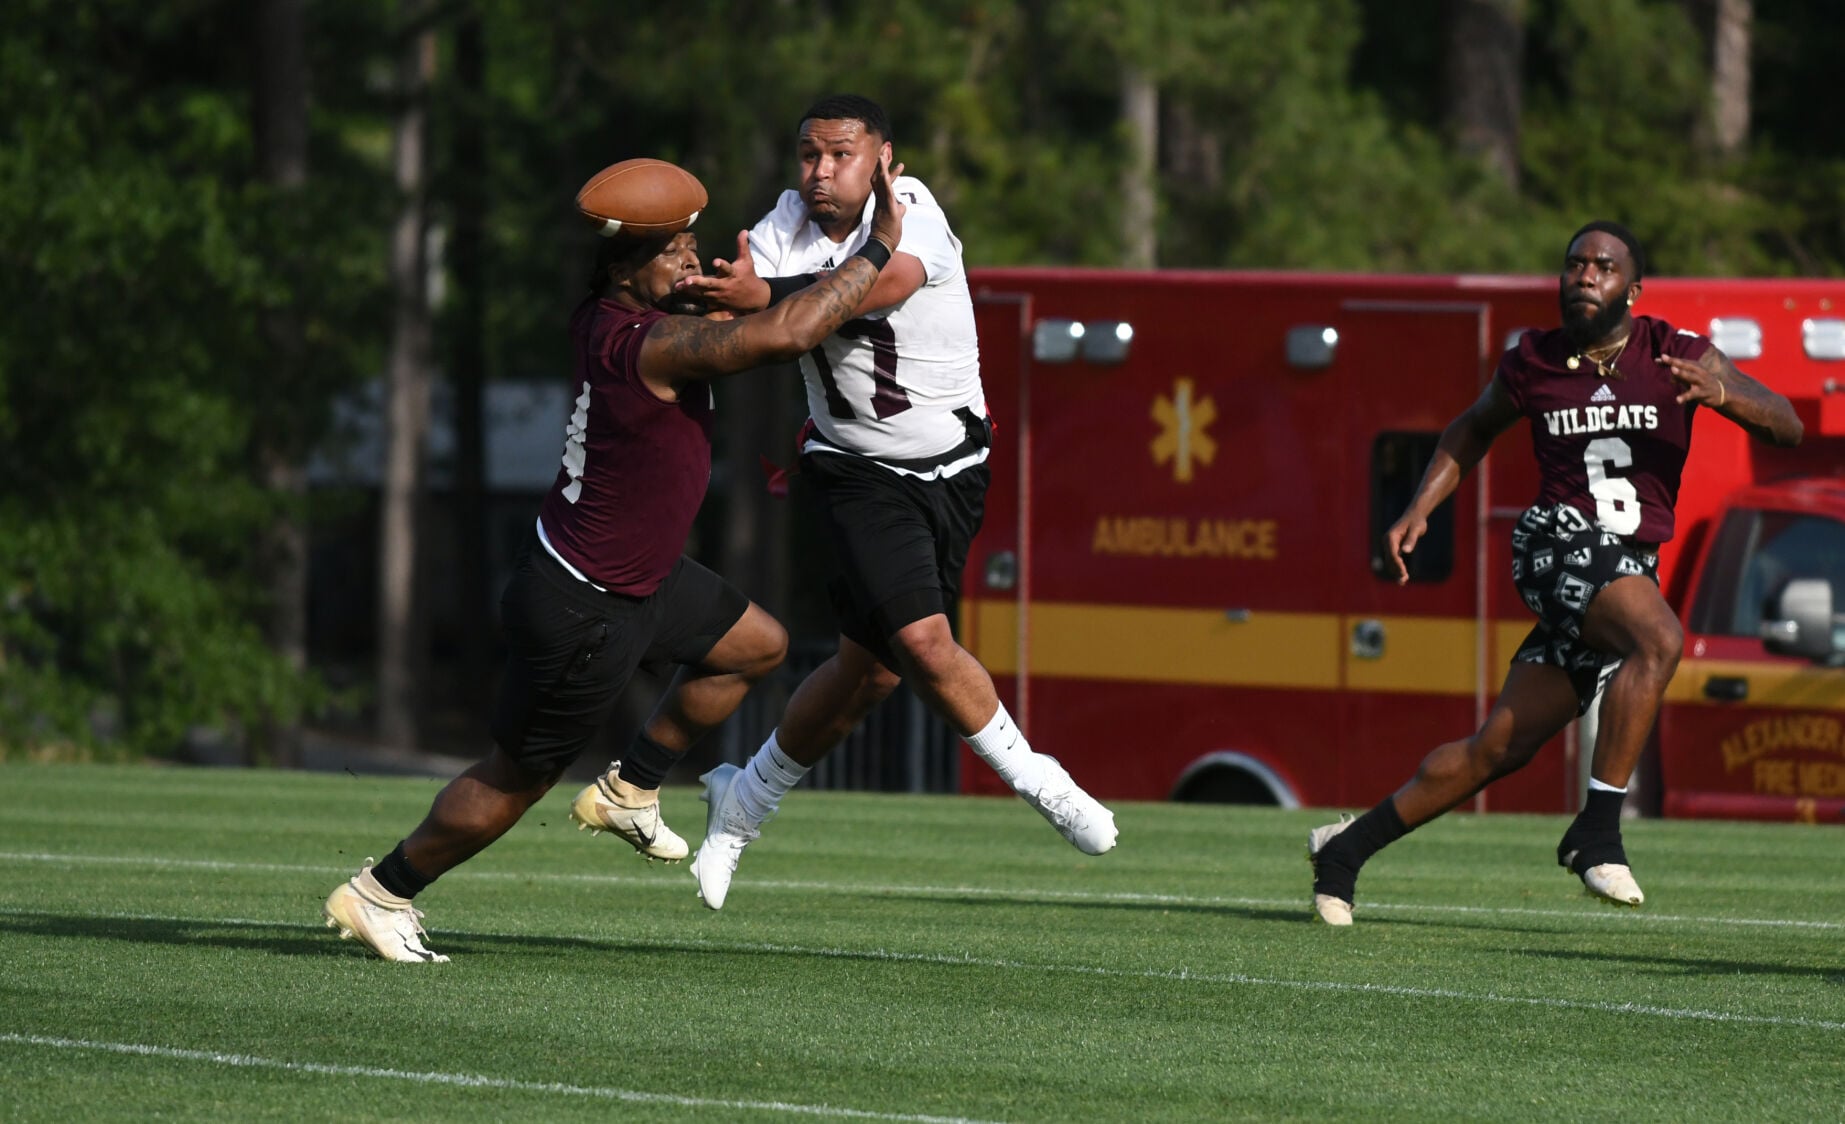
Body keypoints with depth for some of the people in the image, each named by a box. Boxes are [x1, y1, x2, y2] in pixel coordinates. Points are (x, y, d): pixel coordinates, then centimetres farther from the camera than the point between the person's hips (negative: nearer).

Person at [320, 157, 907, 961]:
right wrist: (879, 248, -30)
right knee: (516, 780, 7)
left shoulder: (606, 322, -3)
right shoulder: (644, 344, -30)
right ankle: (380, 895, 23)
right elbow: (783, 336, -40)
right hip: (581, 612, -9)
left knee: (757, 646, 21)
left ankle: (628, 792, 28)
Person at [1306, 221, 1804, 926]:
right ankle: (1597, 830, -31)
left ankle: (1347, 849, 19)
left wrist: (1724, 395, -23)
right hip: (1561, 542, -3)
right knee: (1660, 640, -33)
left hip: (1630, 569, 3)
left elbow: (1788, 428, -3)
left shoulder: (1676, 354, 1)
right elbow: (1474, 430, 23)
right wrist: (1419, 510, 11)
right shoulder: (1532, 364, 3)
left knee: (1501, 748, 5)